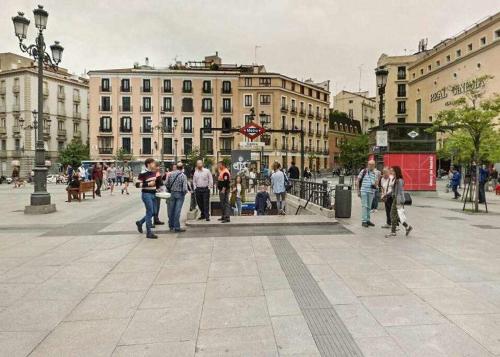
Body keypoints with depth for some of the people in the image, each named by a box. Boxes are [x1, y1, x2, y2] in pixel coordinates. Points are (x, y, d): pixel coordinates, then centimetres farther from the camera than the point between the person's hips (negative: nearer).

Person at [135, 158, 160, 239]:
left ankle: (140, 222, 35)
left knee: (153, 212, 13)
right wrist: (148, 184, -23)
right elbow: (137, 184, -16)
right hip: (146, 194, -8)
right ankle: (149, 232, 1)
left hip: (153, 194, 8)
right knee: (150, 212, -7)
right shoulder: (143, 174, -13)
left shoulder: (154, 172, 10)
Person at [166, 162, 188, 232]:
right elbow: (185, 188, -19)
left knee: (171, 210, 13)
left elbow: (167, 184, 3)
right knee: (177, 211, -1)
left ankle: (171, 225, 25)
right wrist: (185, 193, 2)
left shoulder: (171, 174, -1)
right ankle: (177, 227, 3)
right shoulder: (183, 176, -14)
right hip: (180, 194, -4)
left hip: (172, 193, 4)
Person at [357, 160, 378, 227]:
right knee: (364, 206, -6)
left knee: (369, 206, 11)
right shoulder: (363, 171, -2)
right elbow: (358, 181, 0)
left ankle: (368, 220, 21)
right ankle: (364, 221, -2)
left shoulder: (374, 173, 10)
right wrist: (358, 191, -5)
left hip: (371, 192, 4)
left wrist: (375, 185, -10)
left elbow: (375, 183, 15)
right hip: (363, 191, -4)